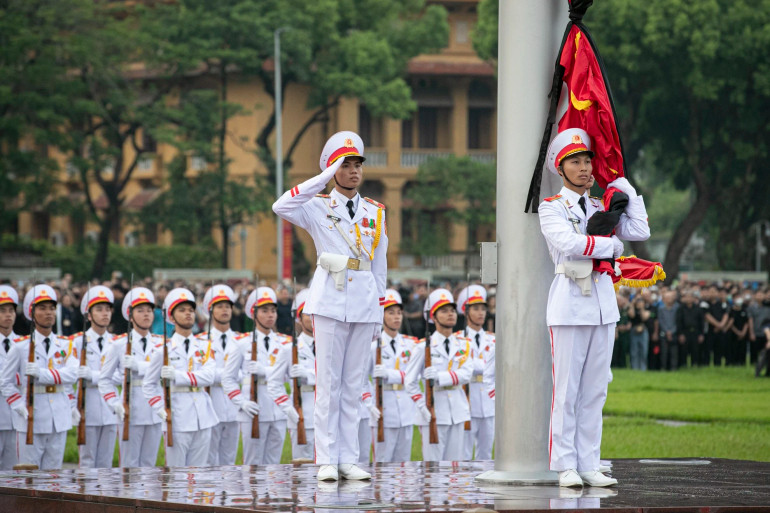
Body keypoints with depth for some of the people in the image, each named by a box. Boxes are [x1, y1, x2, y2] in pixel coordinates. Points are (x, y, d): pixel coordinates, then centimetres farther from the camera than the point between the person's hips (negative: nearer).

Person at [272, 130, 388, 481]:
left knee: (354, 383, 5)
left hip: (364, 303, 3)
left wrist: (379, 309, 12)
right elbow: (281, 207, -18)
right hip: (330, 301, -3)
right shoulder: (318, 208, 2)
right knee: (328, 382, -4)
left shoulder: (375, 212, 13)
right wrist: (324, 178, -16)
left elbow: (379, 265, 16)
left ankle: (348, 459, 6)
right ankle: (327, 460, -3)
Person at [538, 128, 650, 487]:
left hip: (603, 302, 6)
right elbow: (566, 242, -18)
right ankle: (566, 466, -3)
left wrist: (627, 190, 8)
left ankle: (589, 465, 8)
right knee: (567, 389, -6)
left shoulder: (601, 208, 16)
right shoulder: (552, 207, 0)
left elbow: (639, 231, 4)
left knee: (595, 390, 5)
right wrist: (610, 245, -8)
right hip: (569, 303, -6)